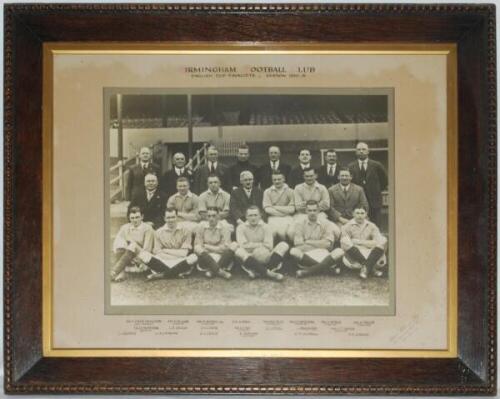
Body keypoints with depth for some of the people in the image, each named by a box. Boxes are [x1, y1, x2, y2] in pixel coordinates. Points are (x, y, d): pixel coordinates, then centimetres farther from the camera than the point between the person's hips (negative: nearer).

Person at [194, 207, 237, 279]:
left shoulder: (224, 227, -3)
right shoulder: (201, 226, 0)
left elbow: (225, 248, -10)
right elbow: (197, 246, -5)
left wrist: (207, 247, -8)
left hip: (221, 257, 0)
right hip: (206, 257, 0)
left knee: (234, 245, -24)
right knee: (198, 249, -30)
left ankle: (212, 271, -29)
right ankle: (220, 271, -40)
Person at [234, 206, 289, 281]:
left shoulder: (265, 227, 7)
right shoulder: (241, 228, 4)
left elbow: (269, 246, -5)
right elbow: (243, 245, -10)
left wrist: (252, 245, -12)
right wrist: (261, 245, -7)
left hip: (264, 258, 2)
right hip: (249, 259, -2)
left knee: (284, 245, -17)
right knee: (239, 251, -33)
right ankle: (267, 273, -41)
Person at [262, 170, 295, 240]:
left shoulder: (290, 191, 8)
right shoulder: (267, 192, 10)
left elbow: (292, 209, 0)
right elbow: (267, 209, 1)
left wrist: (275, 207, -1)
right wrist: (284, 211, -4)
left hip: (287, 218, 0)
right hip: (273, 217, 0)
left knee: (282, 232, -31)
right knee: (273, 231, -31)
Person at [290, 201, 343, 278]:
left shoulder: (326, 224, 9)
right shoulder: (300, 225, 8)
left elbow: (327, 243, -4)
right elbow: (299, 246, -6)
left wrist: (308, 242, -3)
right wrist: (320, 244, -6)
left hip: (324, 257, 1)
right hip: (307, 257, -1)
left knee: (339, 252, -29)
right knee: (293, 251, -31)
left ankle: (306, 272, -32)